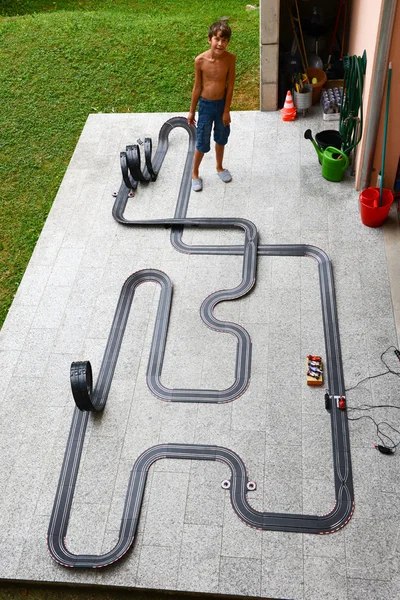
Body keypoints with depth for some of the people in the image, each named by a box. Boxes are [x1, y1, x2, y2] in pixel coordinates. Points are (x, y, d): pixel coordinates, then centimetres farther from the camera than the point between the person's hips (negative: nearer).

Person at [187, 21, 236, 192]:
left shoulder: (230, 59, -15)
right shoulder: (200, 60, -19)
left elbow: (230, 86, -7)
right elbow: (197, 87, -8)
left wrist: (227, 110, -5)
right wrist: (192, 111, -1)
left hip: (222, 104, 2)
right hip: (206, 105, -2)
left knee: (221, 139, 21)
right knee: (202, 143, 7)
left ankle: (219, 167, 45)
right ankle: (194, 174, 28)